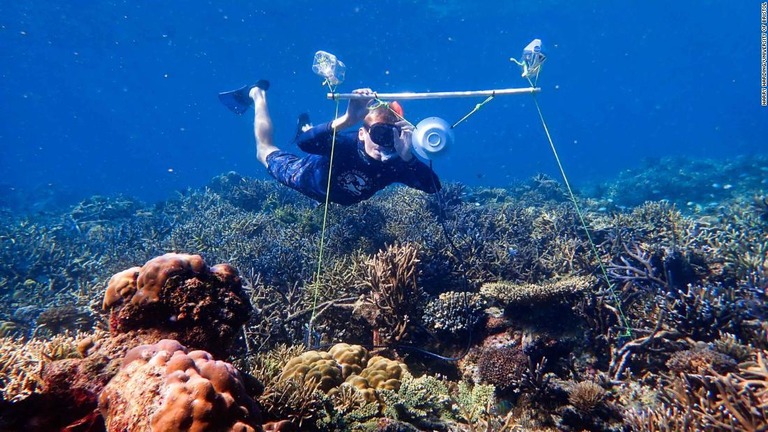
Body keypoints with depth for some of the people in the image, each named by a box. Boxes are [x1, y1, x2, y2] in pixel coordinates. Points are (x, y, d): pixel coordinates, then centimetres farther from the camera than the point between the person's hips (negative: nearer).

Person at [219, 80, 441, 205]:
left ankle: (306, 127, 59)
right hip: (307, 174, -4)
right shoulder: (343, 145, -45)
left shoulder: (395, 166, -37)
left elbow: (434, 187, -48)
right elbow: (304, 142, -61)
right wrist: (347, 120, -75)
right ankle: (258, 95, 37)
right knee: (266, 151, 21)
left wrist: (407, 155, -63)